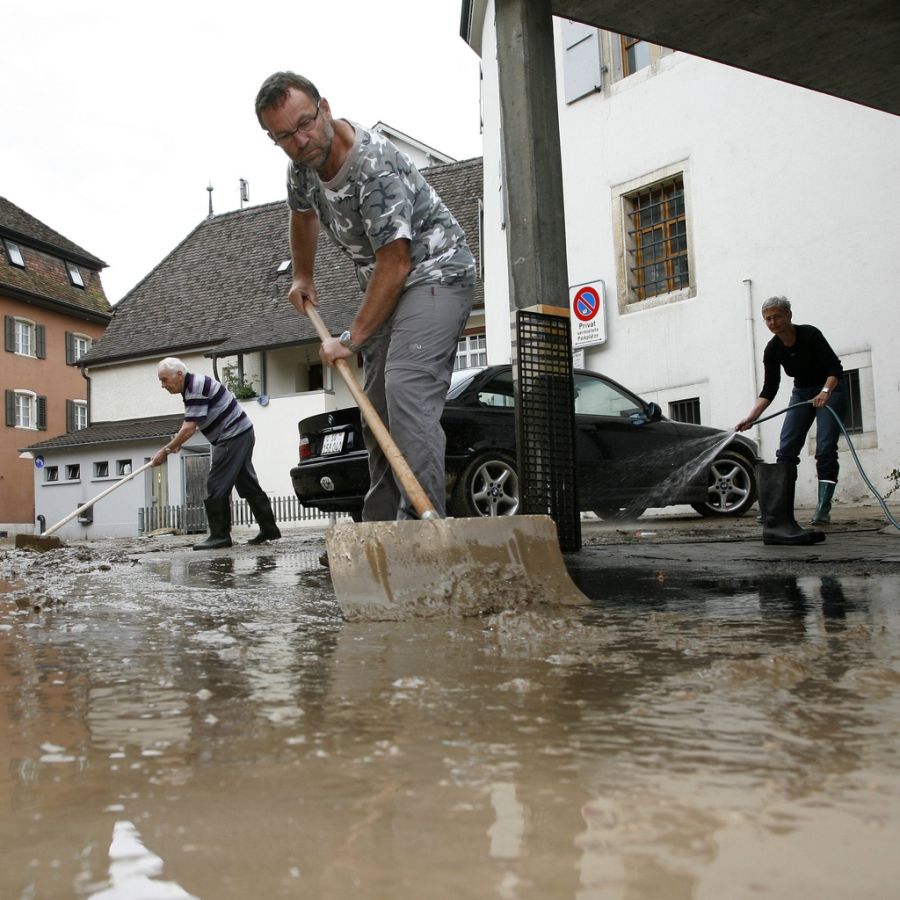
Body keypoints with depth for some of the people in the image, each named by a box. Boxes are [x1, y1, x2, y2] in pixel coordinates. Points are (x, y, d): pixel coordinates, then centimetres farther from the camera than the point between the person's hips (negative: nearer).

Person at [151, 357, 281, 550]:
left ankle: (220, 536, -6)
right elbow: (192, 424, 16)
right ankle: (269, 529, 17)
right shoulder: (192, 387, 13)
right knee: (248, 484, 13)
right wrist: (178, 443, 3)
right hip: (243, 433, 10)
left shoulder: (196, 388, -18)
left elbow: (189, 427, -22)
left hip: (233, 436, -10)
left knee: (216, 486, -9)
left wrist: (165, 451, -18)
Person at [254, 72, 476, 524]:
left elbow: (396, 264, -27)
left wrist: (352, 338, -22)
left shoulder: (375, 167, -28)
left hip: (433, 272, -9)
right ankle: (380, 526, 13)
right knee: (376, 405, 6)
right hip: (385, 283, 9)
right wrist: (302, 277, 31)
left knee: (406, 388, -28)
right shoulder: (303, 160, -1)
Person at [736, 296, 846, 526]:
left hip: (830, 390, -5)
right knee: (786, 449, -4)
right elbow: (769, 389, -11)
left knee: (825, 449, -15)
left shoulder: (810, 334, -24)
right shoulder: (772, 349, -10)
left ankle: (823, 509, -15)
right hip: (802, 393, 5)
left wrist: (825, 391, -44)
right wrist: (751, 417, -22)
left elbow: (835, 367, -26)